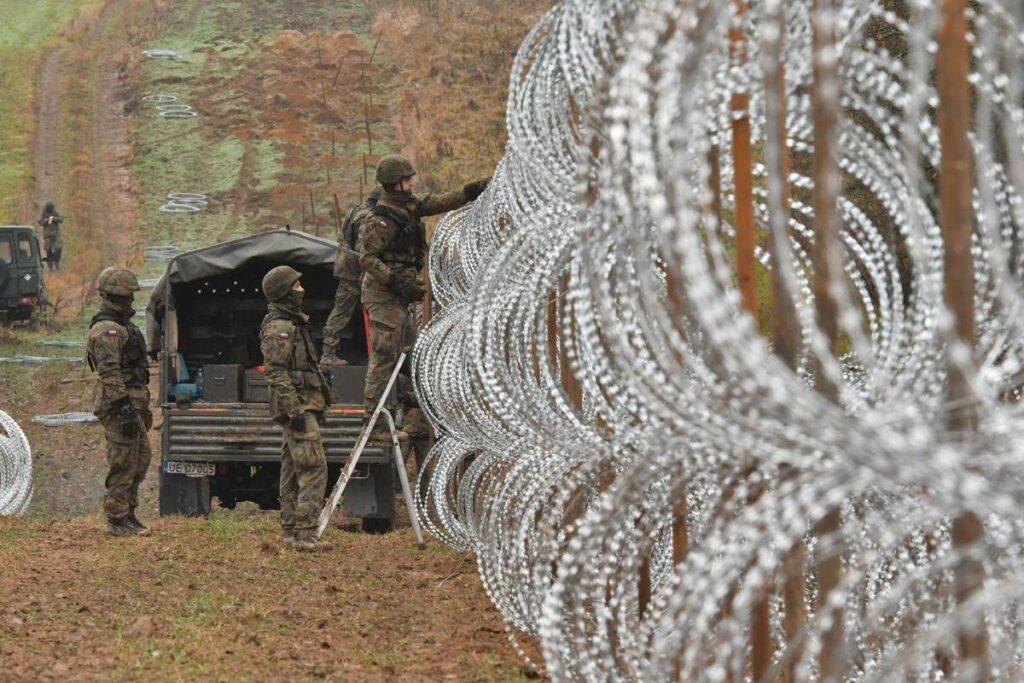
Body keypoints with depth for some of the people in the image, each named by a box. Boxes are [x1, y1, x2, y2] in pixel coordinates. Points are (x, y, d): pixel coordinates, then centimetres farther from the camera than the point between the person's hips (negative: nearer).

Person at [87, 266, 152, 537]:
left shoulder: (120, 326, 19)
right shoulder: (106, 330, -15)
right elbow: (109, 373, -23)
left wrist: (141, 407, 27)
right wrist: (124, 407, -27)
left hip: (133, 404, 11)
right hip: (120, 405, -11)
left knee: (141, 459, 15)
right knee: (124, 463, -7)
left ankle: (127, 513, 22)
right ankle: (117, 520, -2)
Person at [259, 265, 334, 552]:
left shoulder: (293, 323, 19)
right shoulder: (278, 328, -14)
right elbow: (276, 373, -20)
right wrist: (295, 410, -24)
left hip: (302, 406, 11)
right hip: (298, 405, -11)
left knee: (293, 469, 12)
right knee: (314, 468, -15)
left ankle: (290, 531, 16)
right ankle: (306, 535, -19)